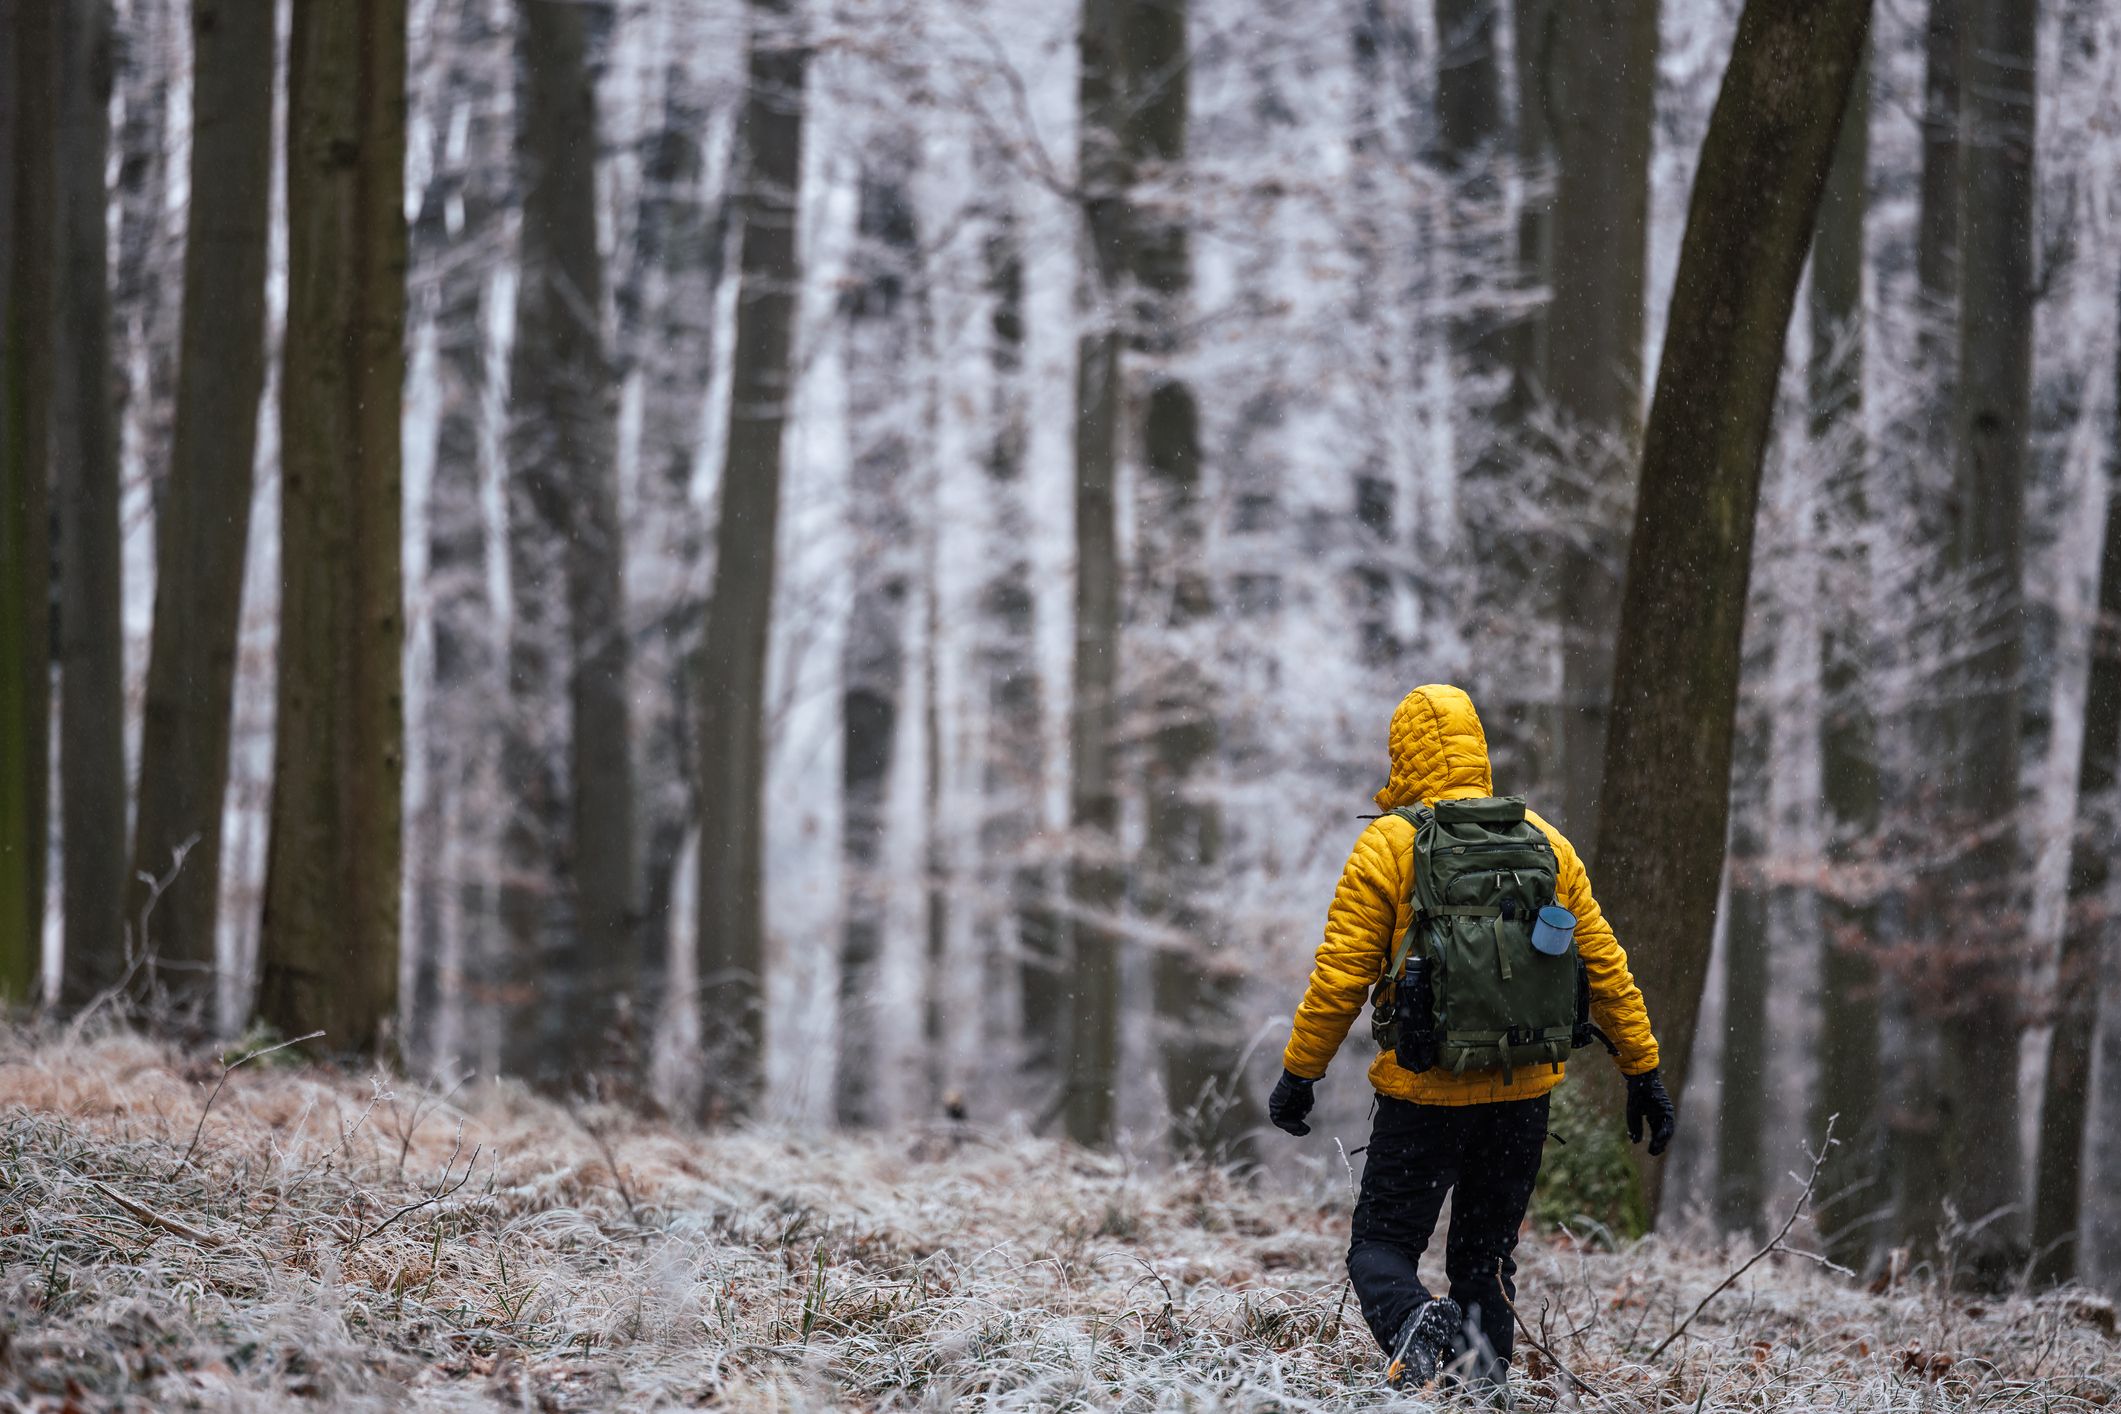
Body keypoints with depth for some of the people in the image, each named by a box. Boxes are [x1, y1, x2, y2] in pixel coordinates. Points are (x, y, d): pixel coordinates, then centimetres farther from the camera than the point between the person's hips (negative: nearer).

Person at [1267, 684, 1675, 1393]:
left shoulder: (1388, 844, -6)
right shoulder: (1545, 842, 7)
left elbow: (1340, 974, -8)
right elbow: (1604, 966, 9)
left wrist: (1299, 1074, 2)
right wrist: (1643, 1072, 15)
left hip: (1423, 1091, -4)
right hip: (1522, 1093, 4)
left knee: (1382, 1248, 4)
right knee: (1486, 1256, 16)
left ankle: (1416, 1322, -26)